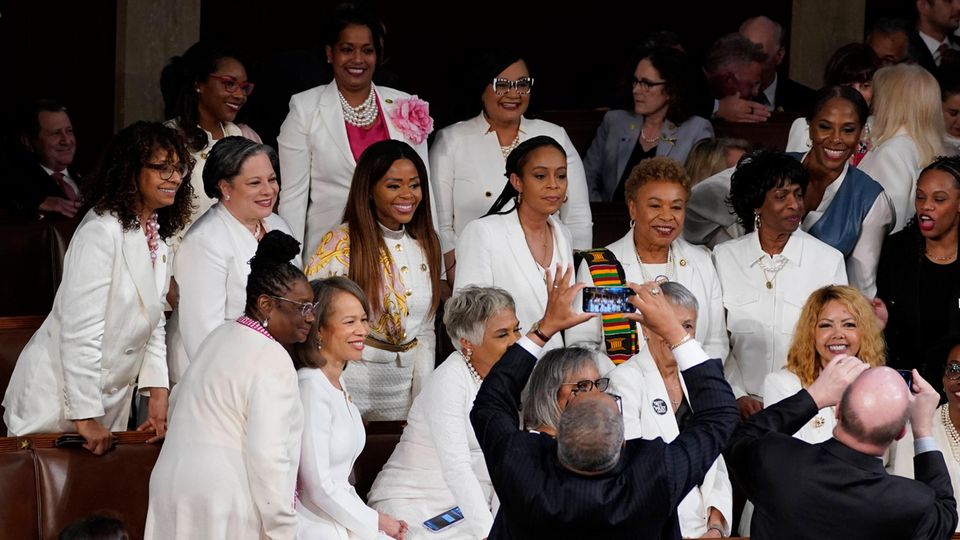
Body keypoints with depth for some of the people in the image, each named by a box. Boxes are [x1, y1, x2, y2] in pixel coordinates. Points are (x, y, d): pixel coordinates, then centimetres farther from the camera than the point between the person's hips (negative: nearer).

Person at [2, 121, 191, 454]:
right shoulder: (101, 231, -21)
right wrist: (85, 415, -22)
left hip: (113, 396, 8)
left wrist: (157, 391, 4)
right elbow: (80, 331, -23)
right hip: (58, 397, -8)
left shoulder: (157, 236, 7)